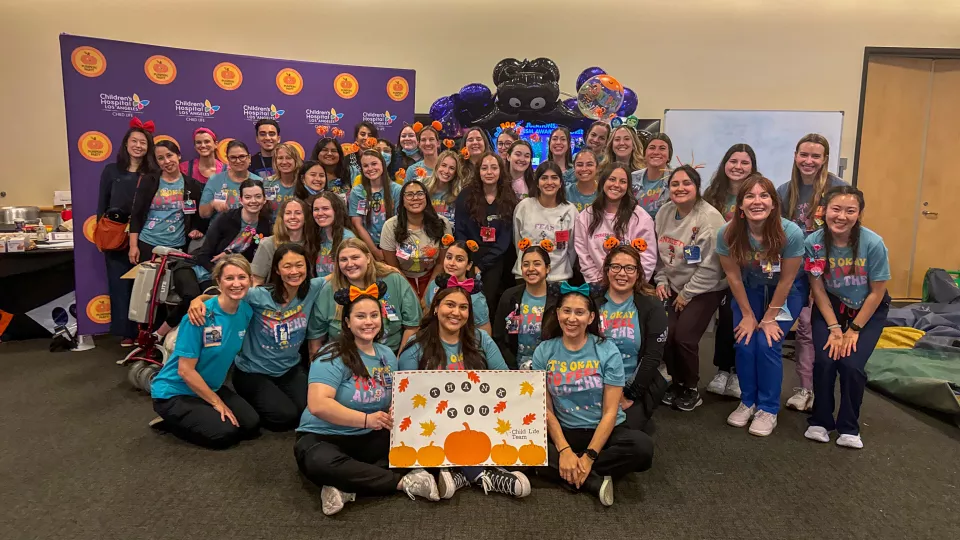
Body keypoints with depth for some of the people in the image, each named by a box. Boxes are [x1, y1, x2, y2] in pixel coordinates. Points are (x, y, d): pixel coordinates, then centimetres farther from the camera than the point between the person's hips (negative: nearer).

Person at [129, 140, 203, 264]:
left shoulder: (192, 185, 4)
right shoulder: (148, 181, 2)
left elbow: (197, 215, 12)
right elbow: (136, 215, 2)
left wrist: (195, 229, -8)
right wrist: (133, 245, -3)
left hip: (177, 246, 0)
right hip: (147, 244, 0)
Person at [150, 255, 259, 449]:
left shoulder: (247, 310, -7)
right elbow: (185, 370, -22)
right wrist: (216, 402, -16)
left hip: (210, 387, 7)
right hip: (174, 392, -7)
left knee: (252, 425, -6)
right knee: (224, 434, -20)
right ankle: (171, 422, 6)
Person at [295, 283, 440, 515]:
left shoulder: (387, 355, 6)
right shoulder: (333, 357, -14)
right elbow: (318, 405, -26)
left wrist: (394, 416, -11)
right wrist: (366, 419, -28)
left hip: (369, 440, 5)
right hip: (322, 437, -5)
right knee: (322, 462, -40)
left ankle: (346, 487, -22)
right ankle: (404, 481, -26)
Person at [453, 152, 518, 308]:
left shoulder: (509, 199, 1)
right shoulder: (465, 196, 0)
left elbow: (505, 238, -3)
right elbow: (460, 232, -1)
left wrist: (482, 264, -11)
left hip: (494, 261, 0)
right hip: (469, 258, 0)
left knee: (486, 300, -8)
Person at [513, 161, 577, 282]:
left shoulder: (570, 210, -1)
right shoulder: (524, 206, -3)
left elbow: (572, 247, 6)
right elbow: (518, 241, 6)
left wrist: (565, 270, 8)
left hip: (559, 277, 1)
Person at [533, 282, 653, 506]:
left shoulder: (608, 351, -7)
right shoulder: (543, 352, -2)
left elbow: (610, 412, -10)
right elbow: (546, 409, -4)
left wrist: (589, 456, -19)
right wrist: (564, 450, -18)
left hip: (606, 430, 0)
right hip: (565, 432, 1)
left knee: (643, 447, -32)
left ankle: (564, 472, -18)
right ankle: (594, 482, -21)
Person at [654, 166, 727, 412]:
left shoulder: (709, 218, -20)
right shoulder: (664, 212, 0)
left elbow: (710, 266, -20)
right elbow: (659, 252, 10)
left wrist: (687, 294, -14)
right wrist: (661, 281, 0)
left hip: (704, 289, -5)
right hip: (673, 286, 5)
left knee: (684, 337, -13)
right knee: (666, 334, -4)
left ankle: (691, 389, 13)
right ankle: (676, 382, 21)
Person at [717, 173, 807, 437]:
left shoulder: (791, 233, -32)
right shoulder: (727, 234, -27)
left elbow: (786, 280, -20)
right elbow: (733, 276, -13)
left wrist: (770, 318, -13)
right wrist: (748, 315, -8)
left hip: (787, 292, -2)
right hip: (749, 289, 2)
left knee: (768, 344, -13)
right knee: (744, 343, -9)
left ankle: (768, 409, 6)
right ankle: (748, 401, 15)